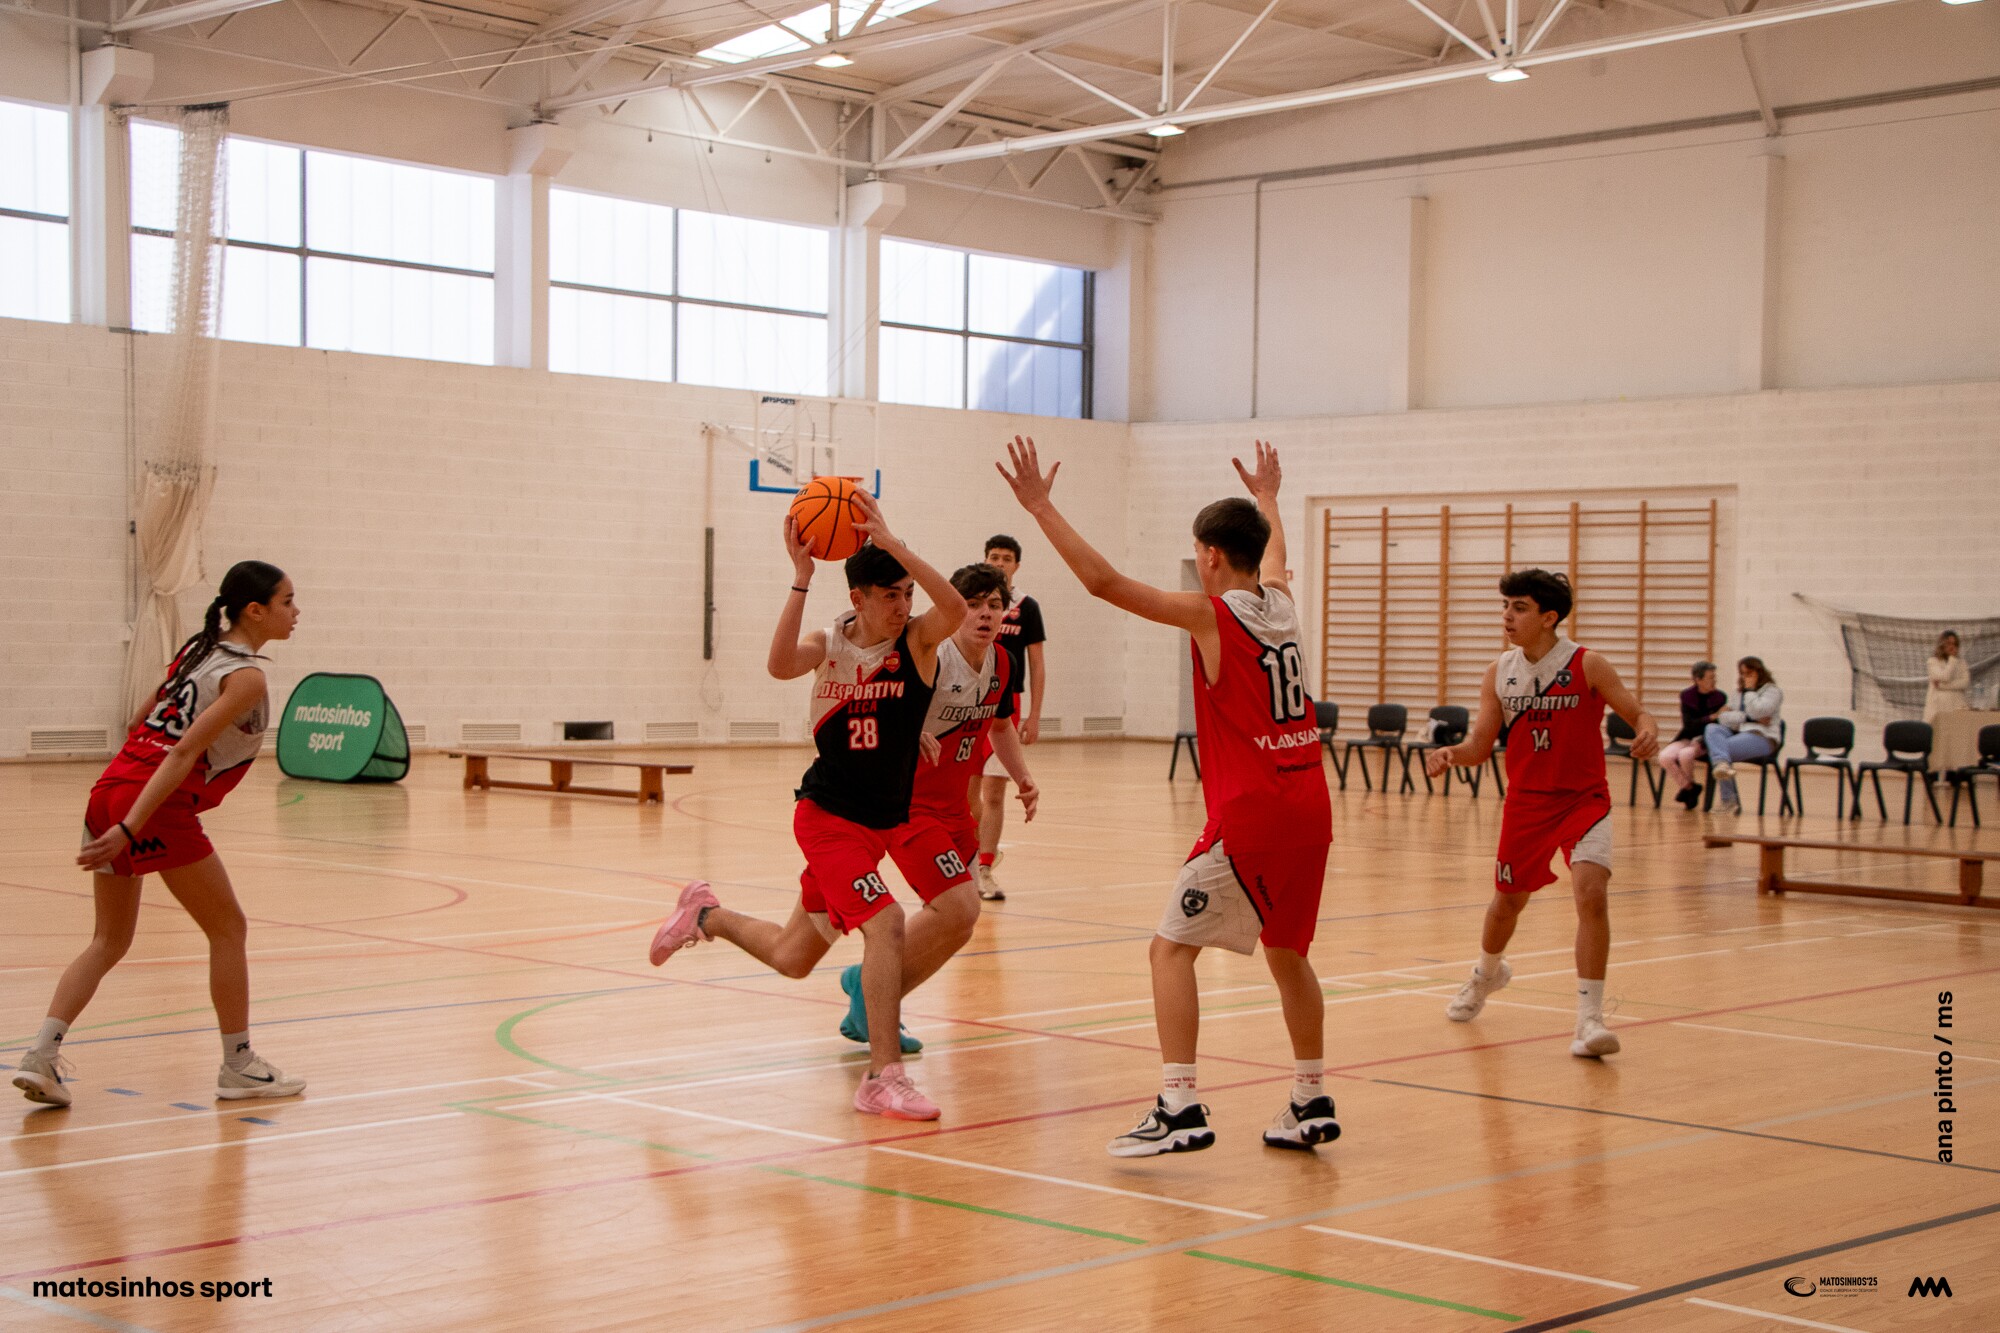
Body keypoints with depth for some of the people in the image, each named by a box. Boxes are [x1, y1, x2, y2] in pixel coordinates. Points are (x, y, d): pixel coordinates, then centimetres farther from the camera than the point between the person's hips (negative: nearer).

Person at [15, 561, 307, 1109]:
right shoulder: (246, 677, -9)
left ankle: (40, 1055, 3)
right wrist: (130, 830, -24)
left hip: (112, 790, 8)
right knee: (228, 929, 8)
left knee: (110, 940, 16)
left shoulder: (199, 647, 17)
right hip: (158, 809, -8)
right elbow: (184, 752, -18)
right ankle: (238, 1066, 15)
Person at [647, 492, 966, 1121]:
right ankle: (882, 1079, -14)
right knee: (886, 923, -21)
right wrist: (802, 577, -33)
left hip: (900, 810, 4)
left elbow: (956, 607, -33)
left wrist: (890, 541, -37)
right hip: (831, 814, -4)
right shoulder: (829, 645, -8)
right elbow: (780, 664, -31)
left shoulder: (917, 640, -9)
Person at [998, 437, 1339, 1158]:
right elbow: (1274, 552, 35)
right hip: (1309, 808, 8)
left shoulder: (1211, 615, -9)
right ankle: (1312, 1104, 25)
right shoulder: (1281, 603, 10)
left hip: (1250, 814, -8)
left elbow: (1105, 581, -16)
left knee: (1171, 947, -4)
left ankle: (1179, 1106, -14)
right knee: (1287, 951, 20)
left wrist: (1041, 507, -11)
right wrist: (1267, 496, 54)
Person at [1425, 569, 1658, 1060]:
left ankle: (1589, 1019, -17)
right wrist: (1450, 753, -20)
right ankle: (1487, 973, 51)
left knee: (1592, 892, -24)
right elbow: (1480, 747, 1)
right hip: (1526, 802, 4)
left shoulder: (1587, 665, -12)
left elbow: (1637, 713, -7)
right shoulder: (1499, 673, -1)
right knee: (1507, 900, 17)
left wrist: (1648, 731, -31)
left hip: (1584, 799, -3)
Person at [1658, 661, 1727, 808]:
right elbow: (1689, 725, -9)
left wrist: (1701, 742, -22)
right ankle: (1688, 788, -5)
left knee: (1685, 755, -34)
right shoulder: (1686, 696, -1)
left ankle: (1686, 786, -2)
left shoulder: (1720, 697, -5)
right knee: (1665, 756, -27)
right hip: (1688, 737, 2)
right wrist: (1712, 717, -23)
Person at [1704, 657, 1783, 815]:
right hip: (1738, 732, 6)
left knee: (1721, 747, -29)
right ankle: (1722, 764, -54)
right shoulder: (1740, 692, 26)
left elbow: (1757, 712, -13)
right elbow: (1724, 717, 9)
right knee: (1712, 729, -26)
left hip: (1762, 737, -6)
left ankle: (1728, 801, -25)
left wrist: (1750, 690, -2)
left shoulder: (1772, 691, 8)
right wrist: (1746, 717, -7)